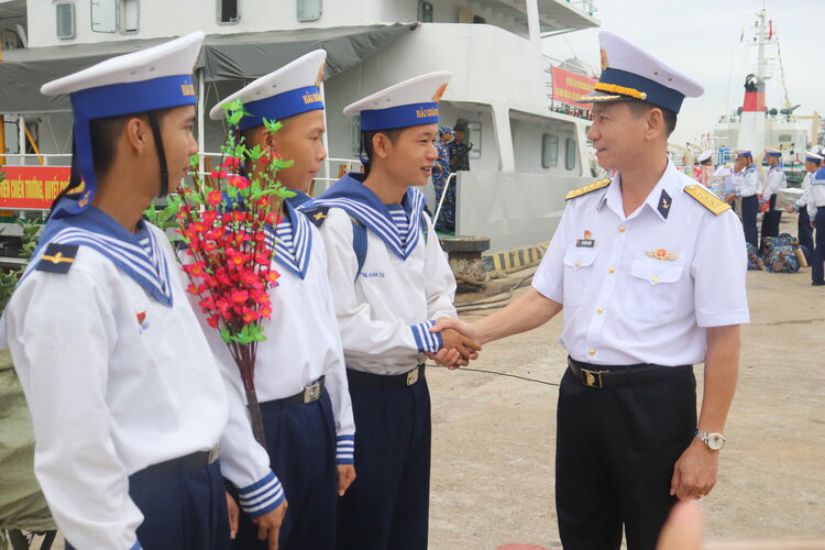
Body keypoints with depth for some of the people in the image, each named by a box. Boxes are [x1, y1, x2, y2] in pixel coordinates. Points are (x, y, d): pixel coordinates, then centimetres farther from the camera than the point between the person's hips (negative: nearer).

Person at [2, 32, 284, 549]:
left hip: (202, 489, 8)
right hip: (138, 507, -8)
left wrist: (253, 474, 12)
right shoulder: (72, 274, -23)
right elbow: (74, 455, -23)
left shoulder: (154, 243, 5)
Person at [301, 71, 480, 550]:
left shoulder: (417, 217, 7)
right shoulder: (337, 221, -20)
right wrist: (425, 337, -18)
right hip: (362, 397, -8)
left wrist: (446, 335, -9)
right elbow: (340, 328, -24)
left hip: (413, 391, 8)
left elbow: (441, 293, 13)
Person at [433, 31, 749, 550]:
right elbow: (547, 297, 7)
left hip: (654, 403, -5)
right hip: (579, 394, 5)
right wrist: (477, 330, -7)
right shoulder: (582, 206, 2)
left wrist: (708, 442, -12)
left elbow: (723, 340, -12)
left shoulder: (706, 219, -14)